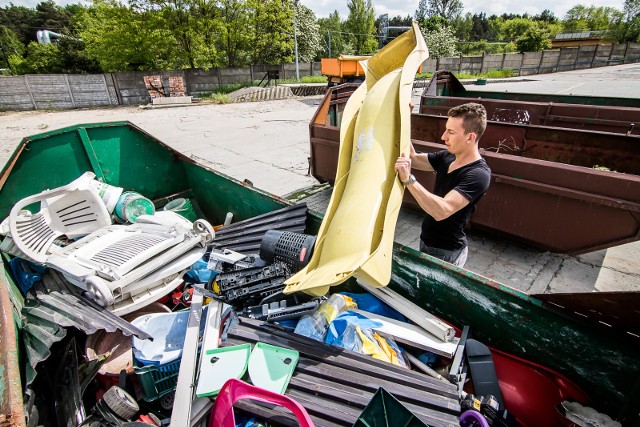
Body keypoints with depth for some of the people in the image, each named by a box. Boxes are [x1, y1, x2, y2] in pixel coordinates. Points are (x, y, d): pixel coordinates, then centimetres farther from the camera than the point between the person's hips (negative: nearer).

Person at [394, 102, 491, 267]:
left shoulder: (478, 174, -25)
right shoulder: (447, 157, -1)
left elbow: (442, 211, -36)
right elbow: (413, 159, 3)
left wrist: (408, 180, -42)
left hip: (446, 253, -8)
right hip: (426, 241, 8)